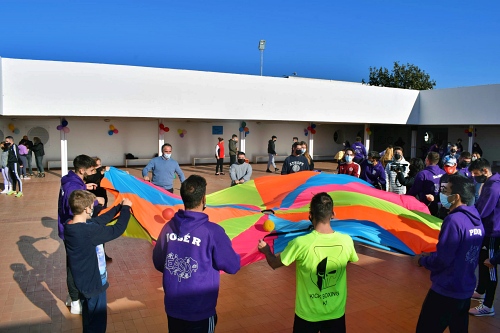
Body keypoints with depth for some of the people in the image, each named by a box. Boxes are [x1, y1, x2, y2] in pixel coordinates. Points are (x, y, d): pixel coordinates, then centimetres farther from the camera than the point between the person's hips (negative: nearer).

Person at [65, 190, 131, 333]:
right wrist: (125, 208, -12)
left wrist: (118, 207, 5)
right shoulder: (89, 231, -32)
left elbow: (100, 220, 3)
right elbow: (118, 229, -26)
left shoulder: (70, 226, -6)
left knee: (88, 320, 27)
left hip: (82, 281, 8)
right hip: (94, 284, -8)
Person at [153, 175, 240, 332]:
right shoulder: (212, 231, -22)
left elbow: (158, 263, 5)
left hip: (172, 307, 4)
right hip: (200, 312, -4)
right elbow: (233, 266, -12)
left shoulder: (168, 227, -7)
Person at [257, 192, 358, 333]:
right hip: (336, 313, 2)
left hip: (307, 314, -2)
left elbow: (274, 264, -9)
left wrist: (266, 250, 12)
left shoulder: (300, 243, -24)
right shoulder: (347, 241, -15)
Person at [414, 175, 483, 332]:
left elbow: (441, 260, -22)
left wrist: (422, 259, -4)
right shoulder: (476, 220, 4)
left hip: (446, 291, -8)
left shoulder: (454, 220, -23)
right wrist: (430, 255, 14)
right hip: (466, 290, 8)